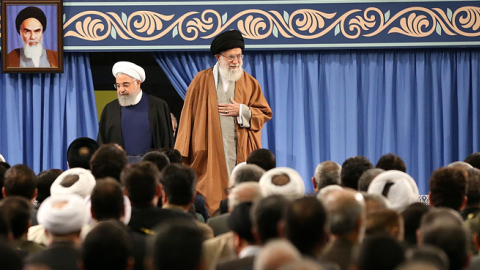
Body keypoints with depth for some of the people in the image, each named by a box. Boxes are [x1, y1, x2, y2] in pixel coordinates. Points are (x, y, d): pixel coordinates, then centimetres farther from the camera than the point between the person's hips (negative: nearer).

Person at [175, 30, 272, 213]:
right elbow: (189, 116, 5)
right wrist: (183, 152, 0)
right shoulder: (202, 81, 5)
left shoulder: (249, 83, 11)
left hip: (240, 153, 2)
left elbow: (265, 114, 12)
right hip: (209, 153, -2)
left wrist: (241, 111, -5)